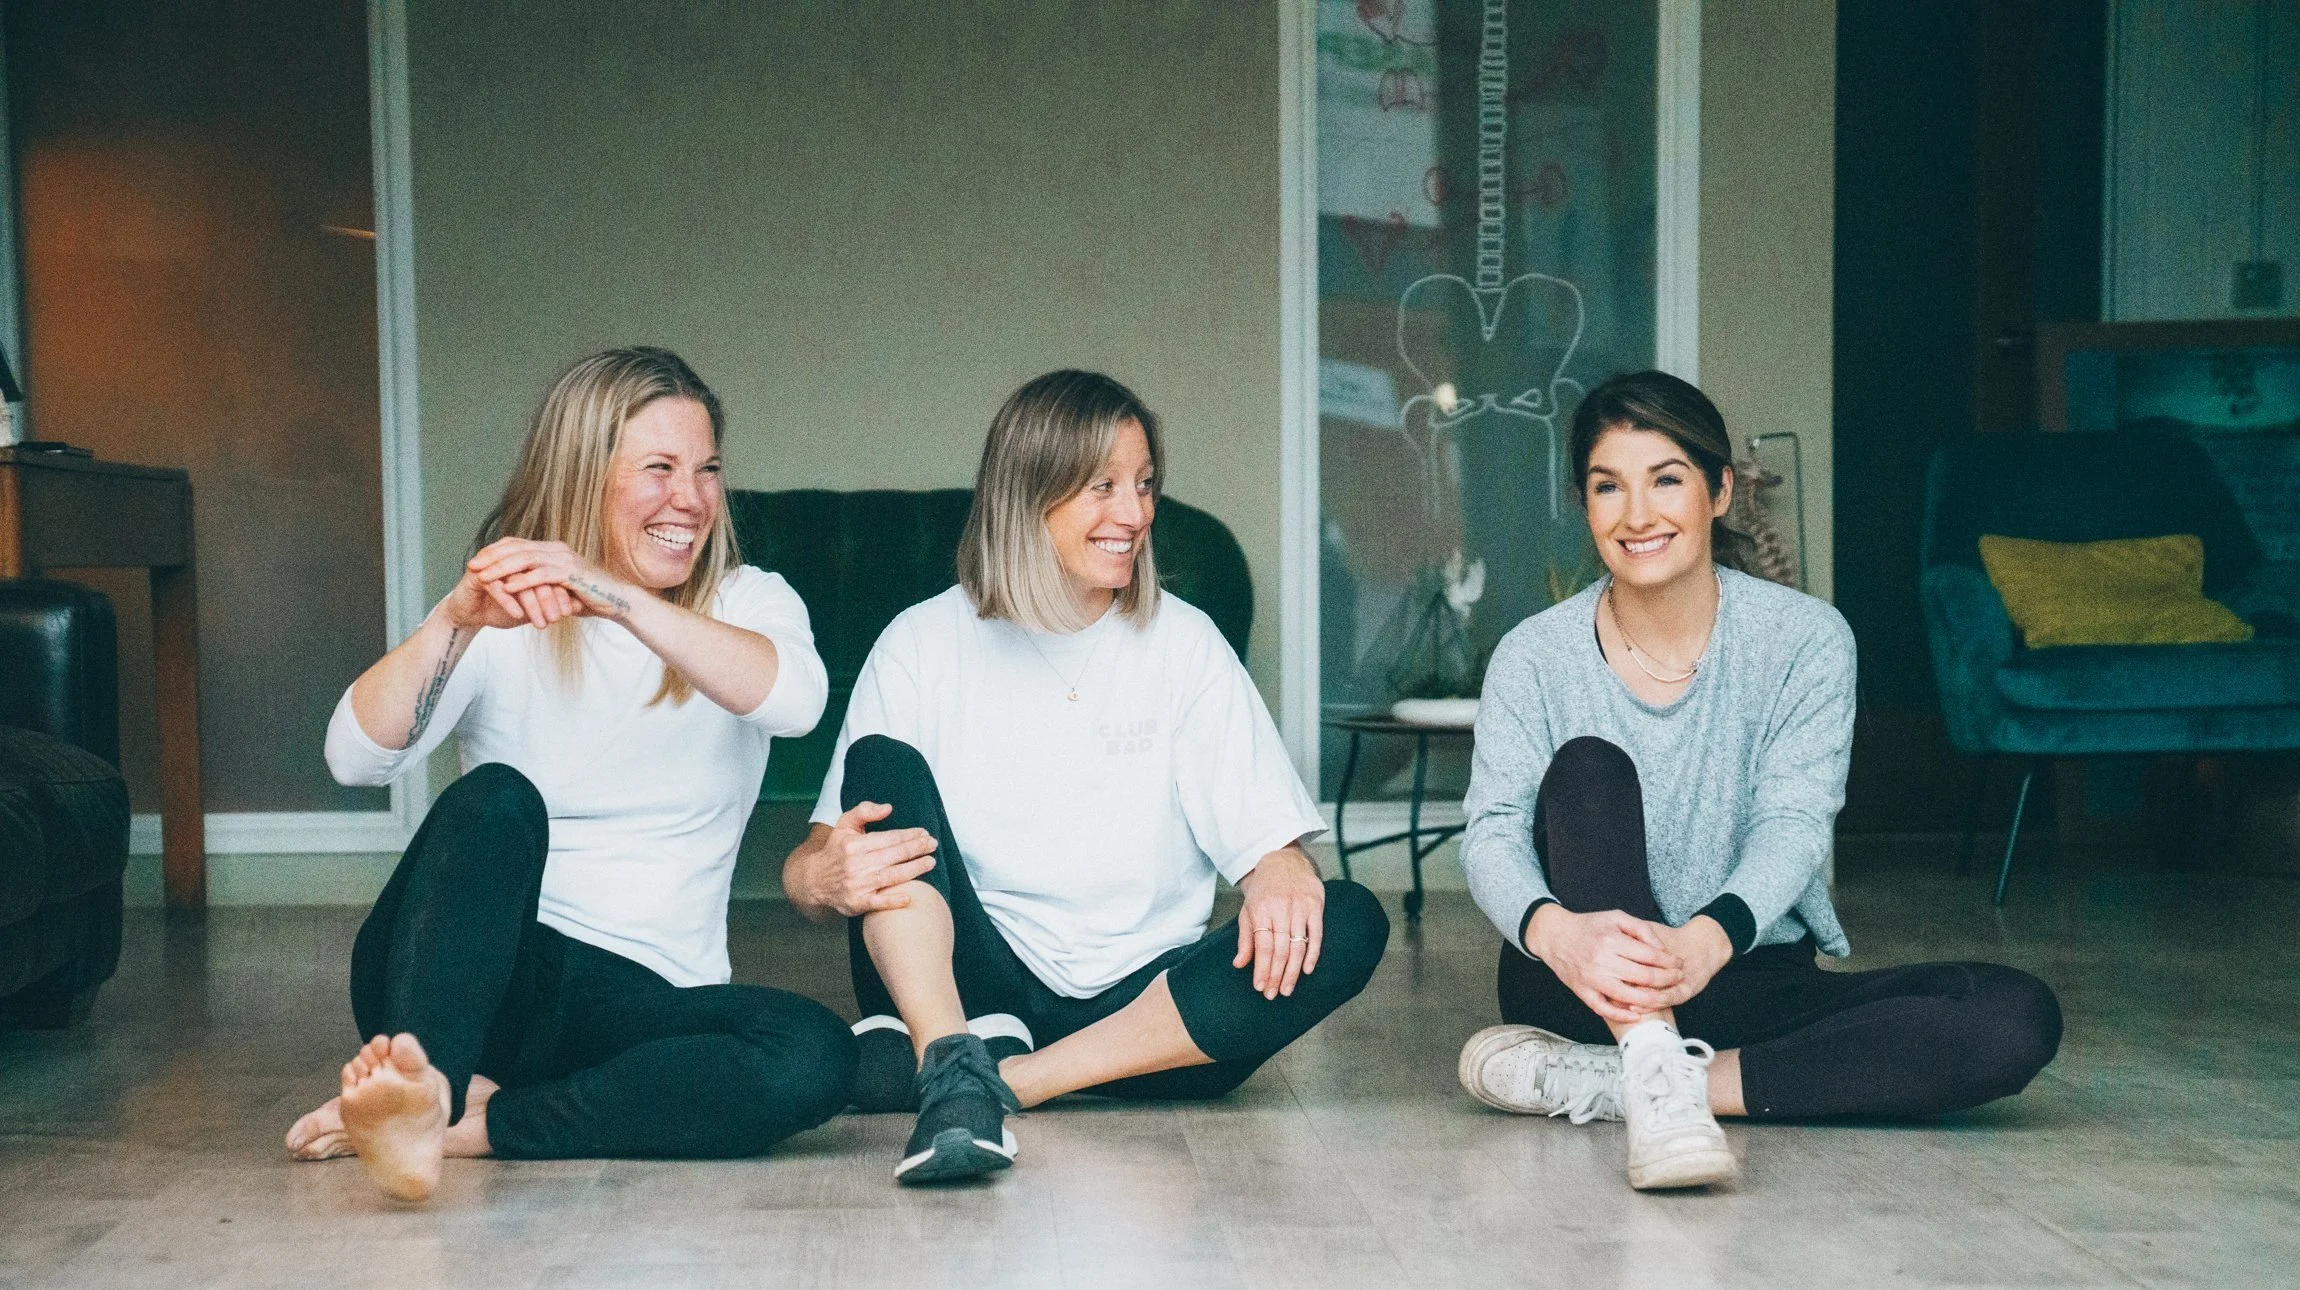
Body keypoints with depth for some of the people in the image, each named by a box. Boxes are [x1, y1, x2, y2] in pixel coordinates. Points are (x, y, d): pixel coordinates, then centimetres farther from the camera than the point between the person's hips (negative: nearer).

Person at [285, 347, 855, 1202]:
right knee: (495, 799, -32)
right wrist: (455, 621, -28)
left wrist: (614, 599, -31)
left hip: (641, 1000, 1)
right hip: (462, 979, -1)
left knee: (813, 1054, -30)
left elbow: (796, 700, -19)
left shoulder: (749, 602, 7)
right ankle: (415, 1088, -51)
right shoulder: (498, 623, 5)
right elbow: (357, 758, -11)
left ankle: (469, 1121, -28)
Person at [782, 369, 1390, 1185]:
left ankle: (1005, 1079, -27)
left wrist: (1280, 876, -25)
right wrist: (823, 878, -28)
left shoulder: (1182, 642, 6)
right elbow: (813, 861, -3)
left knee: (1350, 923, -23)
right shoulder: (924, 644, 2)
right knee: (883, 761, -18)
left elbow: (1270, 840, 0)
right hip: (969, 986, -1)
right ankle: (954, 1063, -37)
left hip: (1140, 1004, 2)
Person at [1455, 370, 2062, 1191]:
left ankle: (1599, 1083, -30)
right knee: (1588, 765, -25)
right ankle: (1657, 1077, -41)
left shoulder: (1806, 640, -3)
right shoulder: (1535, 658, -2)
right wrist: (1556, 931, -39)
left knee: (2017, 1019, -23)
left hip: (1748, 978, 1)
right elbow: (1492, 834, -14)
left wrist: (1705, 941, -38)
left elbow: (1794, 825, -15)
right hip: (1584, 989, -1)